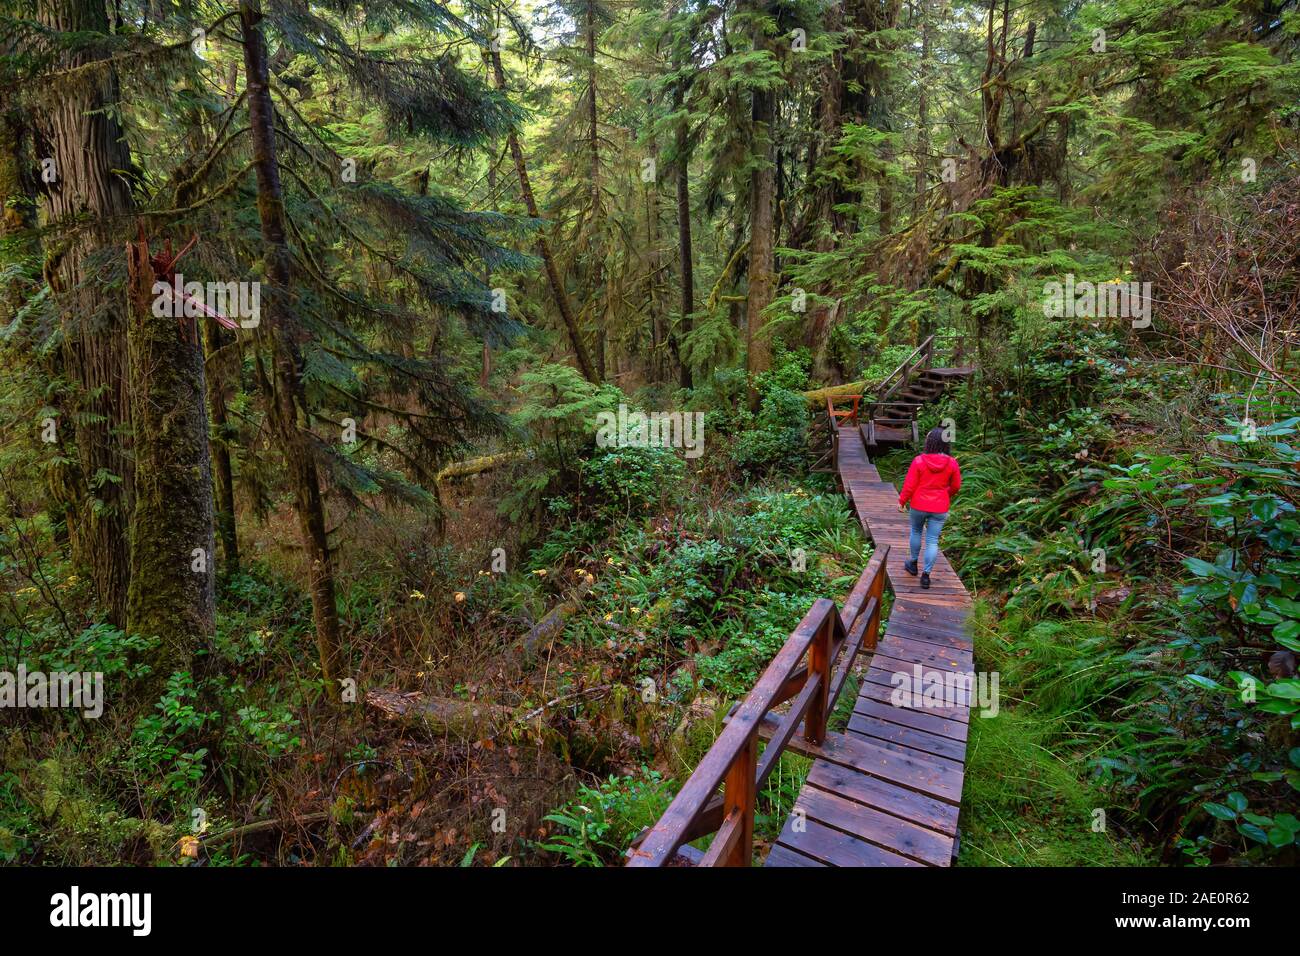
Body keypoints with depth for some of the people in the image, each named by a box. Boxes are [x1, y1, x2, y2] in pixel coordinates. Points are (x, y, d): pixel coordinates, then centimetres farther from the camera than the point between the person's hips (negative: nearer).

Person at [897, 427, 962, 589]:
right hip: (940, 508, 1)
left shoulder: (919, 460, -15)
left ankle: (913, 564, 35)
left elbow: (909, 485, -11)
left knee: (916, 532, 23)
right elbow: (956, 486, 3)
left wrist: (902, 501, 3)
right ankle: (926, 574, 6)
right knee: (933, 540, 6)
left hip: (919, 505, 0)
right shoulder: (951, 463, -9)